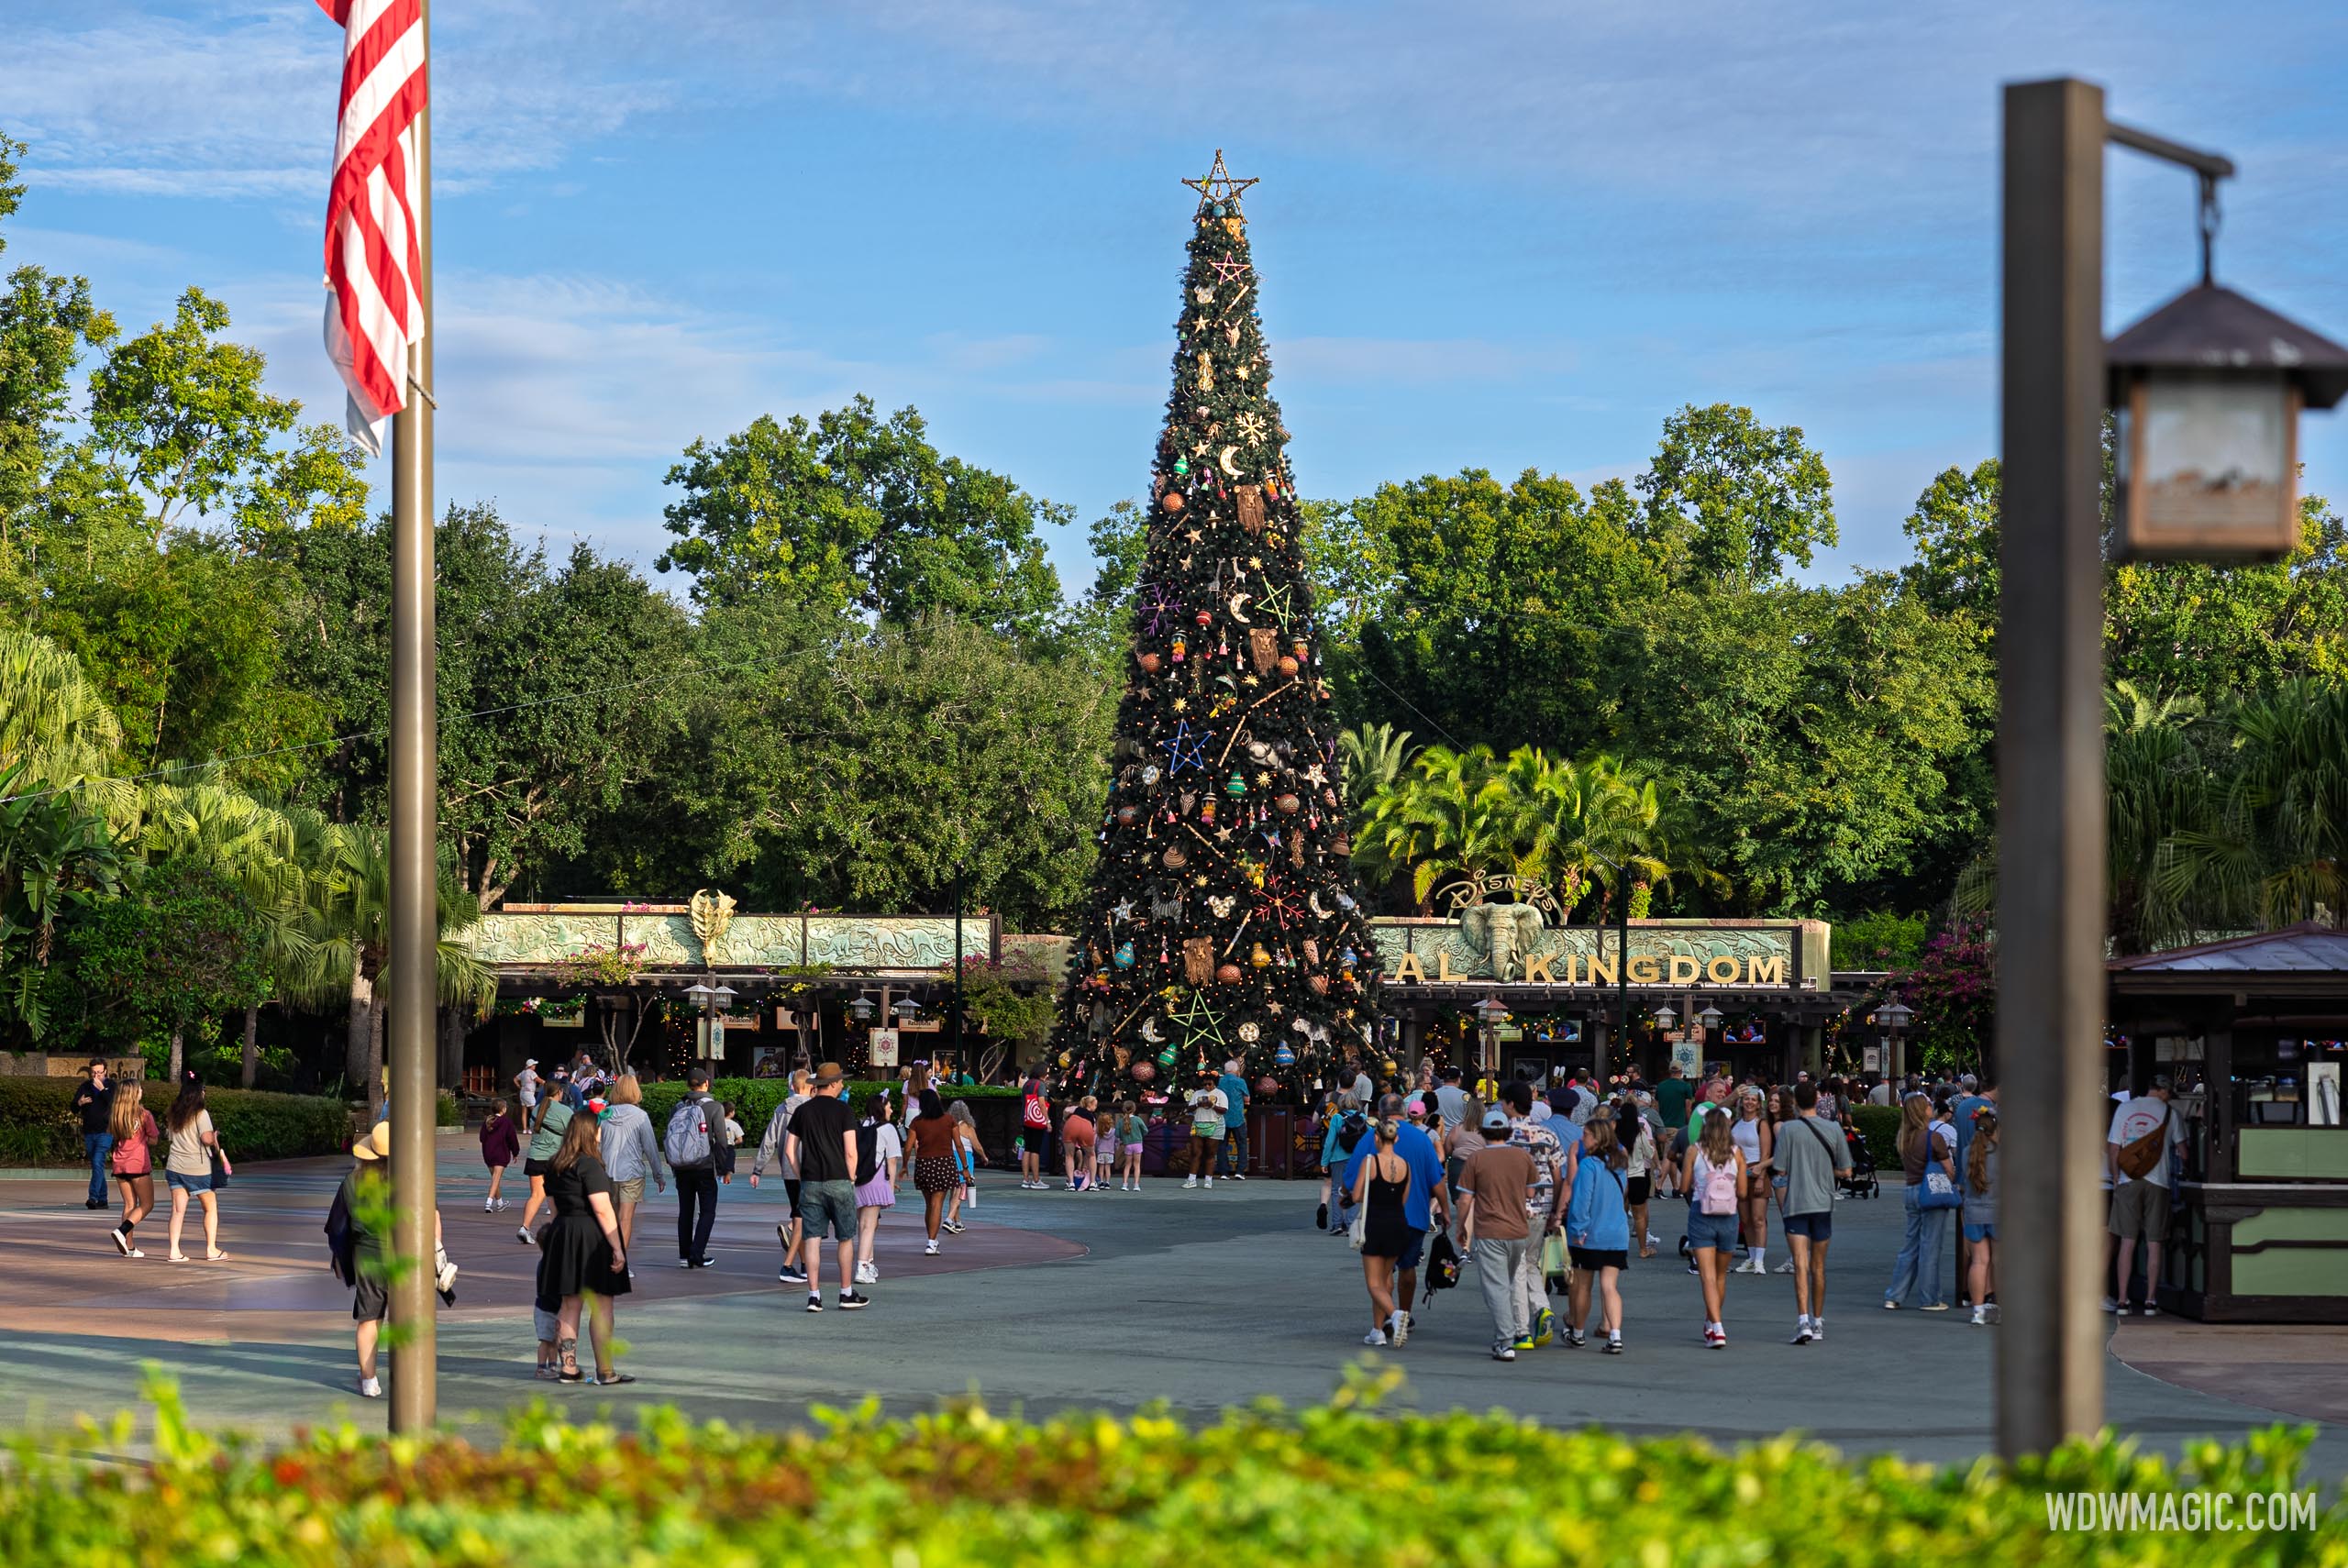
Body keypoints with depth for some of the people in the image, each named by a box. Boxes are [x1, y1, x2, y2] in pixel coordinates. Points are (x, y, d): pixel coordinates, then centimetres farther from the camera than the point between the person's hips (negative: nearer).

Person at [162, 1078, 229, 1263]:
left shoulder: (174, 1114, 8)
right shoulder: (201, 1114, -12)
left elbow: (169, 1136, 14)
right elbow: (207, 1138, -20)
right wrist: (215, 1136, -1)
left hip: (175, 1166, 5)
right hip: (198, 1169, -5)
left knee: (178, 1210, 3)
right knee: (210, 1208, 10)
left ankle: (174, 1251, -4)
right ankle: (211, 1249, 10)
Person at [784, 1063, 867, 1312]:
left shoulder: (802, 1111, 6)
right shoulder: (843, 1110, -6)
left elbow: (789, 1149, 5)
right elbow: (850, 1152, -9)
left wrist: (802, 1177, 13)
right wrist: (851, 1179, 4)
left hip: (810, 1185, 3)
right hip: (838, 1182, -3)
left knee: (812, 1240, 2)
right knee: (846, 1239, 10)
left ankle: (814, 1295, -4)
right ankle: (847, 1293, 15)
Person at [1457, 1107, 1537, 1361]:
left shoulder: (1476, 1159, -7)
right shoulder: (1523, 1156, 4)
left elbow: (1465, 1199, -6)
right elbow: (1530, 1192, 15)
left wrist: (1462, 1228, 7)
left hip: (1489, 1233, -4)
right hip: (1519, 1231, 4)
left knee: (1496, 1288, -4)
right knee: (1510, 1282, 25)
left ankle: (1505, 1344, -10)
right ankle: (1521, 1329, 27)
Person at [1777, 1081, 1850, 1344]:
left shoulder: (1788, 1130, -8)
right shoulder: (1833, 1130, 1)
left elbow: (1780, 1169, -9)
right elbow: (1845, 1170, 4)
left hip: (1796, 1204, -3)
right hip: (1823, 1204, 3)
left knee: (1801, 1265, -9)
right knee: (1818, 1267, 15)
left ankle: (1803, 1320, -24)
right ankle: (1818, 1322, 23)